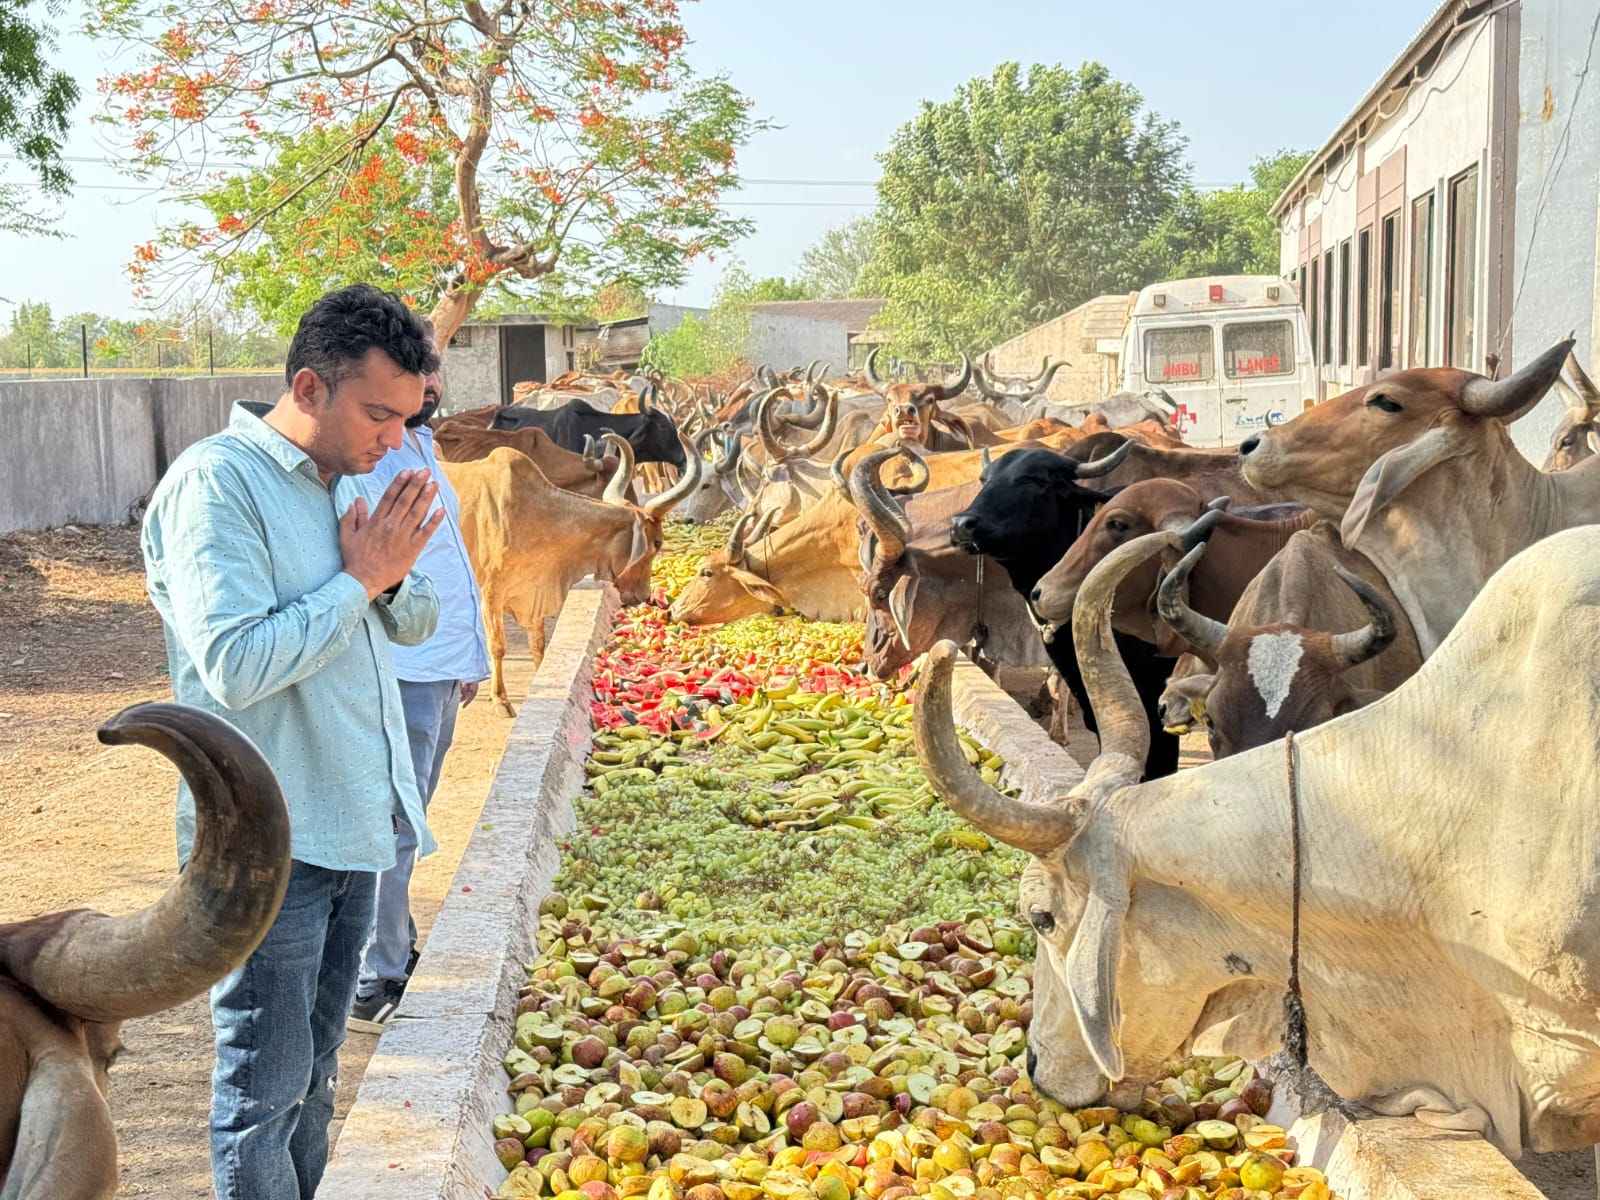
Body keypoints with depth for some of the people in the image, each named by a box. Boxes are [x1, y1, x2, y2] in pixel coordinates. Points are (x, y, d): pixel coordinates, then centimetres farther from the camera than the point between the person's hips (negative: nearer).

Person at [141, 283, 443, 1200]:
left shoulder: (348, 480, 9)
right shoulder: (216, 483, -17)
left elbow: (417, 624, 15)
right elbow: (235, 666, -25)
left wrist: (394, 575, -7)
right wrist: (357, 580, -16)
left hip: (352, 821, 8)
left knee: (315, 1073, 19)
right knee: (264, 1088, 2)